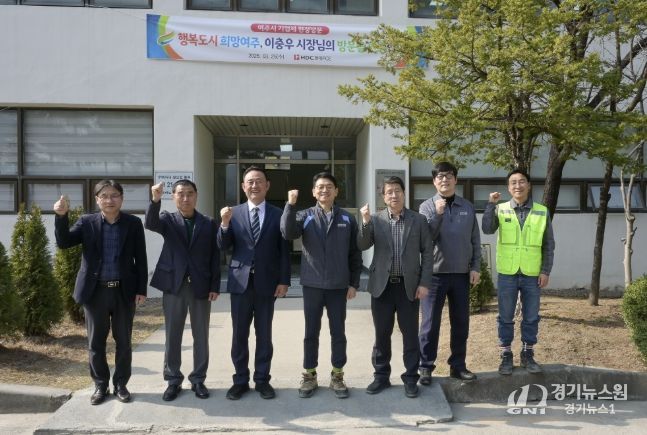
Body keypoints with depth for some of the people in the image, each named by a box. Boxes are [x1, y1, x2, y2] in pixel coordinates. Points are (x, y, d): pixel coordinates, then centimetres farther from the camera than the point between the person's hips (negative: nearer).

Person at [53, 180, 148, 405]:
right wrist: (61, 216, -22)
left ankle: (120, 384, 23)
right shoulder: (87, 222, 3)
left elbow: (140, 259, 1)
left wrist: (141, 289, -3)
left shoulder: (133, 223, 0)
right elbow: (63, 243, -8)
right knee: (95, 342, 9)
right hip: (95, 291, 1)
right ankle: (100, 385, 25)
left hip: (124, 291, -1)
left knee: (123, 341, 8)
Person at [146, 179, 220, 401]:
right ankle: (173, 380, 22)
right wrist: (155, 200, -36)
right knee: (172, 336, 8)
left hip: (201, 286, 0)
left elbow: (215, 257, 2)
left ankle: (198, 379, 21)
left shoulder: (209, 223, 4)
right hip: (174, 285, 0)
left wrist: (215, 286, -4)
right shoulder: (168, 219, 5)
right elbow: (150, 224, -18)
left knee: (201, 337, 8)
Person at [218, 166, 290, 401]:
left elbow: (284, 250, 0)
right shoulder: (234, 213, 3)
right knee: (239, 334, 8)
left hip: (266, 282, -1)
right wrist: (224, 224, -19)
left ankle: (262, 379, 22)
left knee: (264, 334, 9)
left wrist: (284, 280, -4)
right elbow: (224, 247, -2)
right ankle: (240, 380, 22)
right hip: (240, 281, 1)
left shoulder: (277, 214, 0)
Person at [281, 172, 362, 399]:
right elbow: (287, 233, -18)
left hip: (338, 286, 0)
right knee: (311, 332, 9)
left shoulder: (347, 219, 3)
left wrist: (354, 283, 0)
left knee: (338, 332, 9)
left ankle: (337, 376, 23)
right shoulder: (305, 216, 1)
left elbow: (355, 254, 4)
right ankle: (309, 375, 22)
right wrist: (290, 205, -25)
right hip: (312, 285, 0)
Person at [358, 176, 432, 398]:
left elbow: (427, 253, 1)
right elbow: (362, 246, -7)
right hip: (382, 285, 1)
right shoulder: (375, 219, 3)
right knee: (382, 334, 9)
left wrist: (424, 283, -5)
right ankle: (381, 376, 22)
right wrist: (365, 222, -21)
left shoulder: (418, 219, 2)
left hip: (409, 285, -1)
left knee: (410, 334, 6)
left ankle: (411, 378, 18)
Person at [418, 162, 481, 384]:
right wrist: (437, 213, -20)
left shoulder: (468, 207, 7)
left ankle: (458, 365, 24)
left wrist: (475, 267, 2)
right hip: (435, 273, -3)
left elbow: (475, 240, 8)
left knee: (461, 323, 11)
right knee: (430, 323, 2)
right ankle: (426, 367, 13)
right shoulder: (427, 206, -1)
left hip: (461, 274, 3)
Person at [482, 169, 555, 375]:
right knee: (506, 318, 7)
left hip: (532, 274, 1)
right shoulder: (501, 209, 1)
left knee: (531, 318, 11)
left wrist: (546, 271, 0)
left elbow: (548, 245, 5)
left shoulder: (542, 211, 3)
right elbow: (487, 229, -17)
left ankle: (528, 355, 26)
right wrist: (491, 204, -22)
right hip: (507, 273, -1)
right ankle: (506, 356, 19)